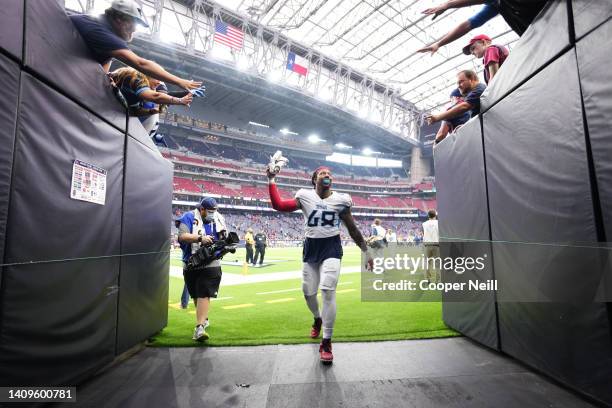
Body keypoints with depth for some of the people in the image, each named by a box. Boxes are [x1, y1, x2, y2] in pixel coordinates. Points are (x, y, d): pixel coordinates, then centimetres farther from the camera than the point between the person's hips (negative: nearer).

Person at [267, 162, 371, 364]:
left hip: (331, 248, -2)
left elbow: (353, 229, 5)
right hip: (310, 248, 2)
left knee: (327, 291, -16)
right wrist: (271, 180, -1)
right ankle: (318, 319, 45)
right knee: (308, 293, 10)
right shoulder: (305, 196, 1)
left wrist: (366, 251, 6)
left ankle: (326, 343, 0)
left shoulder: (340, 200, 0)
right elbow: (278, 205, -1)